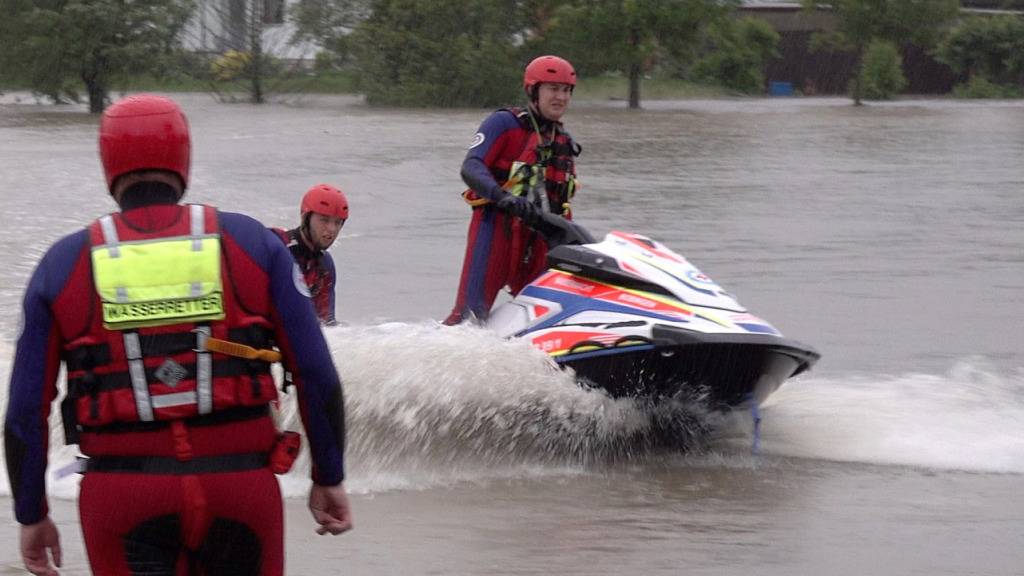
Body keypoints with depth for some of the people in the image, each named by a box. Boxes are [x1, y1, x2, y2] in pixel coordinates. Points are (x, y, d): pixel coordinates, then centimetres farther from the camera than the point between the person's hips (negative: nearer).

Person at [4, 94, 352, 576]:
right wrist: (330, 479, 11)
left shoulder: (63, 265, 4)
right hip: (239, 483, 0)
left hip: (121, 499, 0)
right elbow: (317, 373, 1)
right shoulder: (252, 243, 3)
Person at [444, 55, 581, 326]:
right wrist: (502, 197, -32)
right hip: (496, 229, -7)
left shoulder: (565, 143, 19)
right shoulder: (504, 123, -2)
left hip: (539, 240, 7)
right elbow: (471, 168, -15)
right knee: (471, 315, -14)